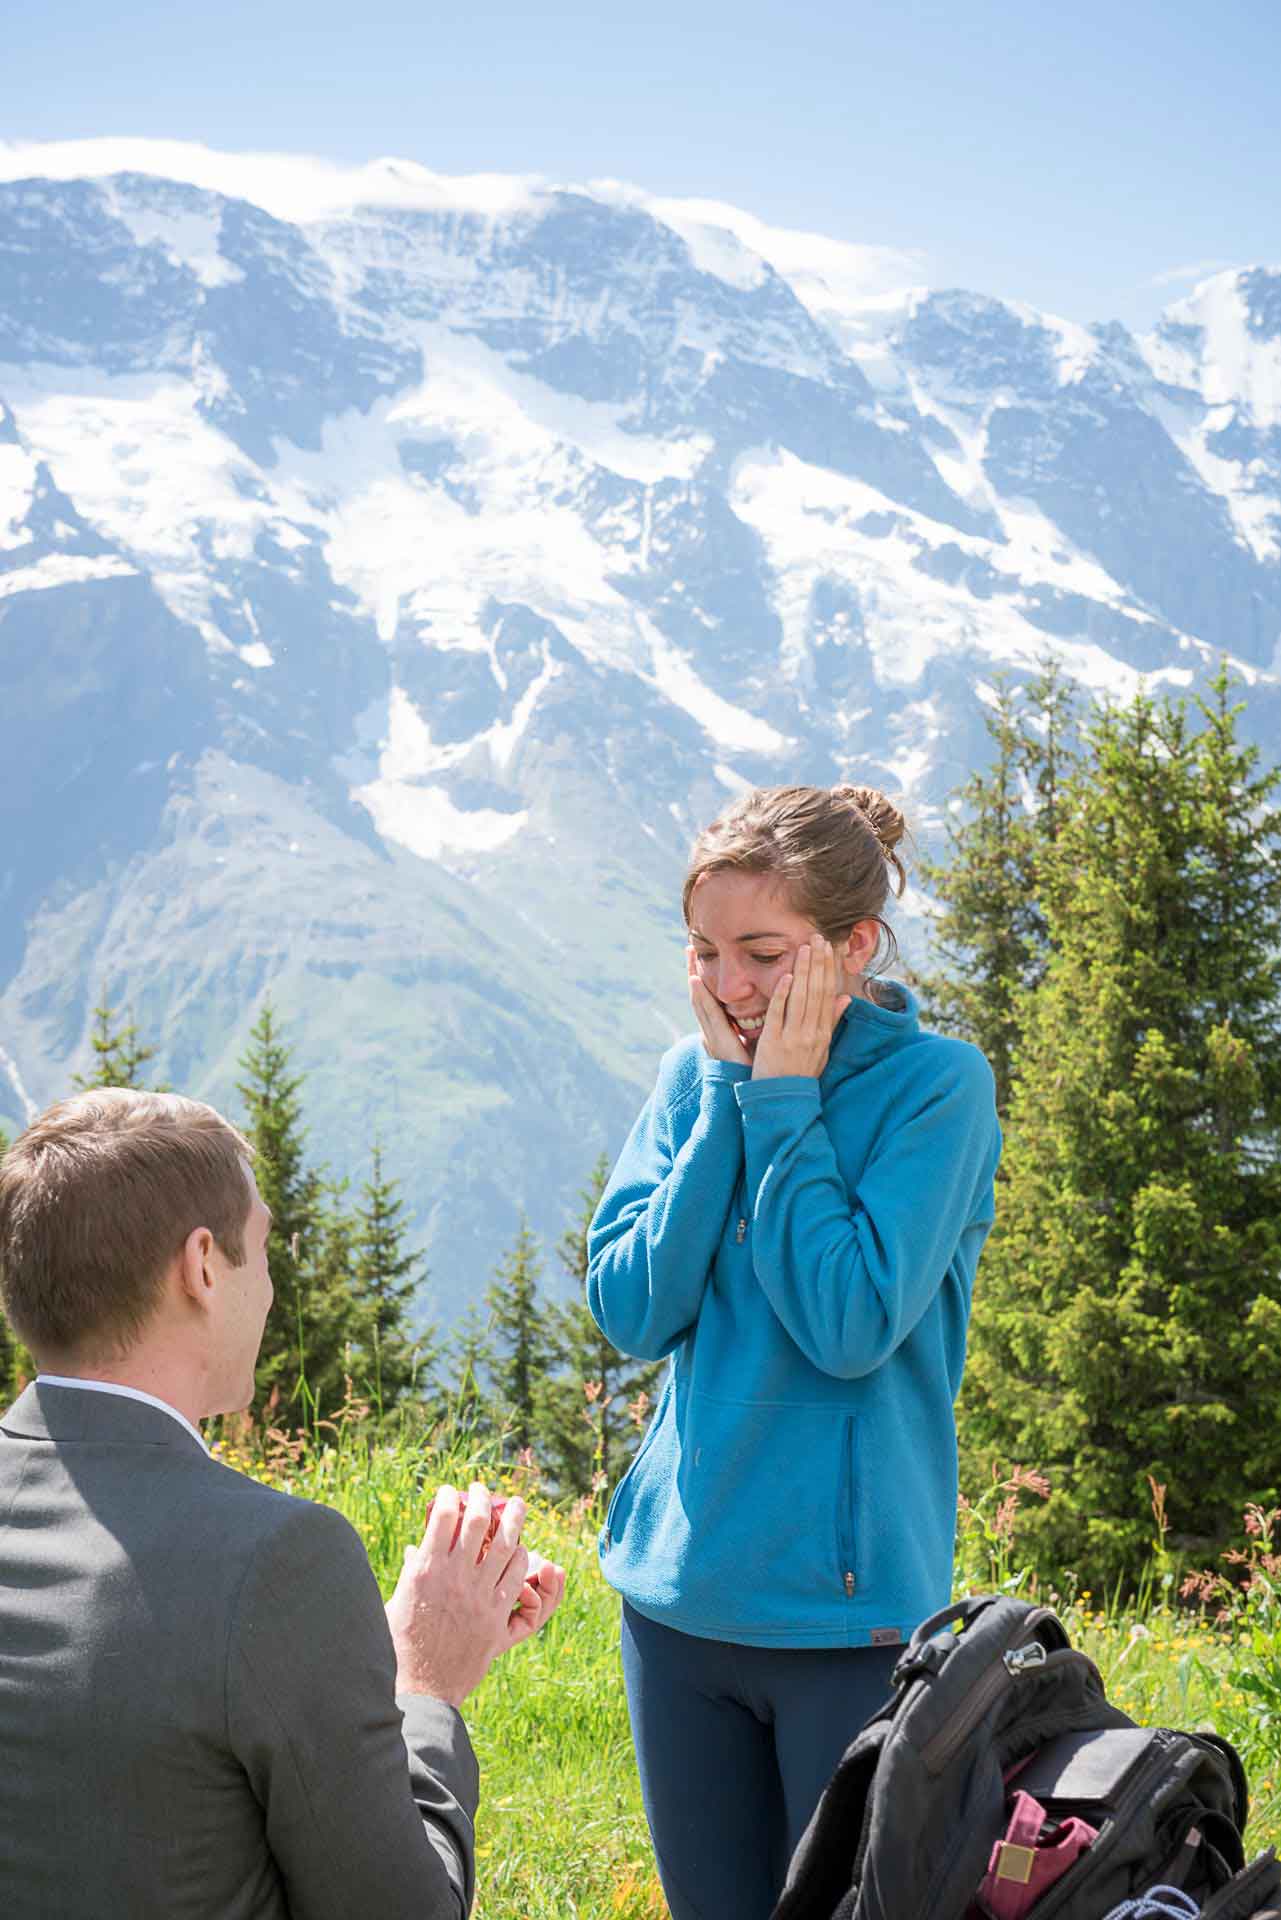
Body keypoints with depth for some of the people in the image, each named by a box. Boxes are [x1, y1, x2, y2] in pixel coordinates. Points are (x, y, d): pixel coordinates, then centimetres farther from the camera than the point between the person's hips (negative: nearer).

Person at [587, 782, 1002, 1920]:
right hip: (677, 1590, 5)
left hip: (850, 1603, -4)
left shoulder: (938, 1083, -11)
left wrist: (784, 1097, -16)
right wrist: (730, 1089, -10)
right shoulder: (695, 1073, 3)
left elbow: (851, 1326, -20)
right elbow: (631, 1314, -7)